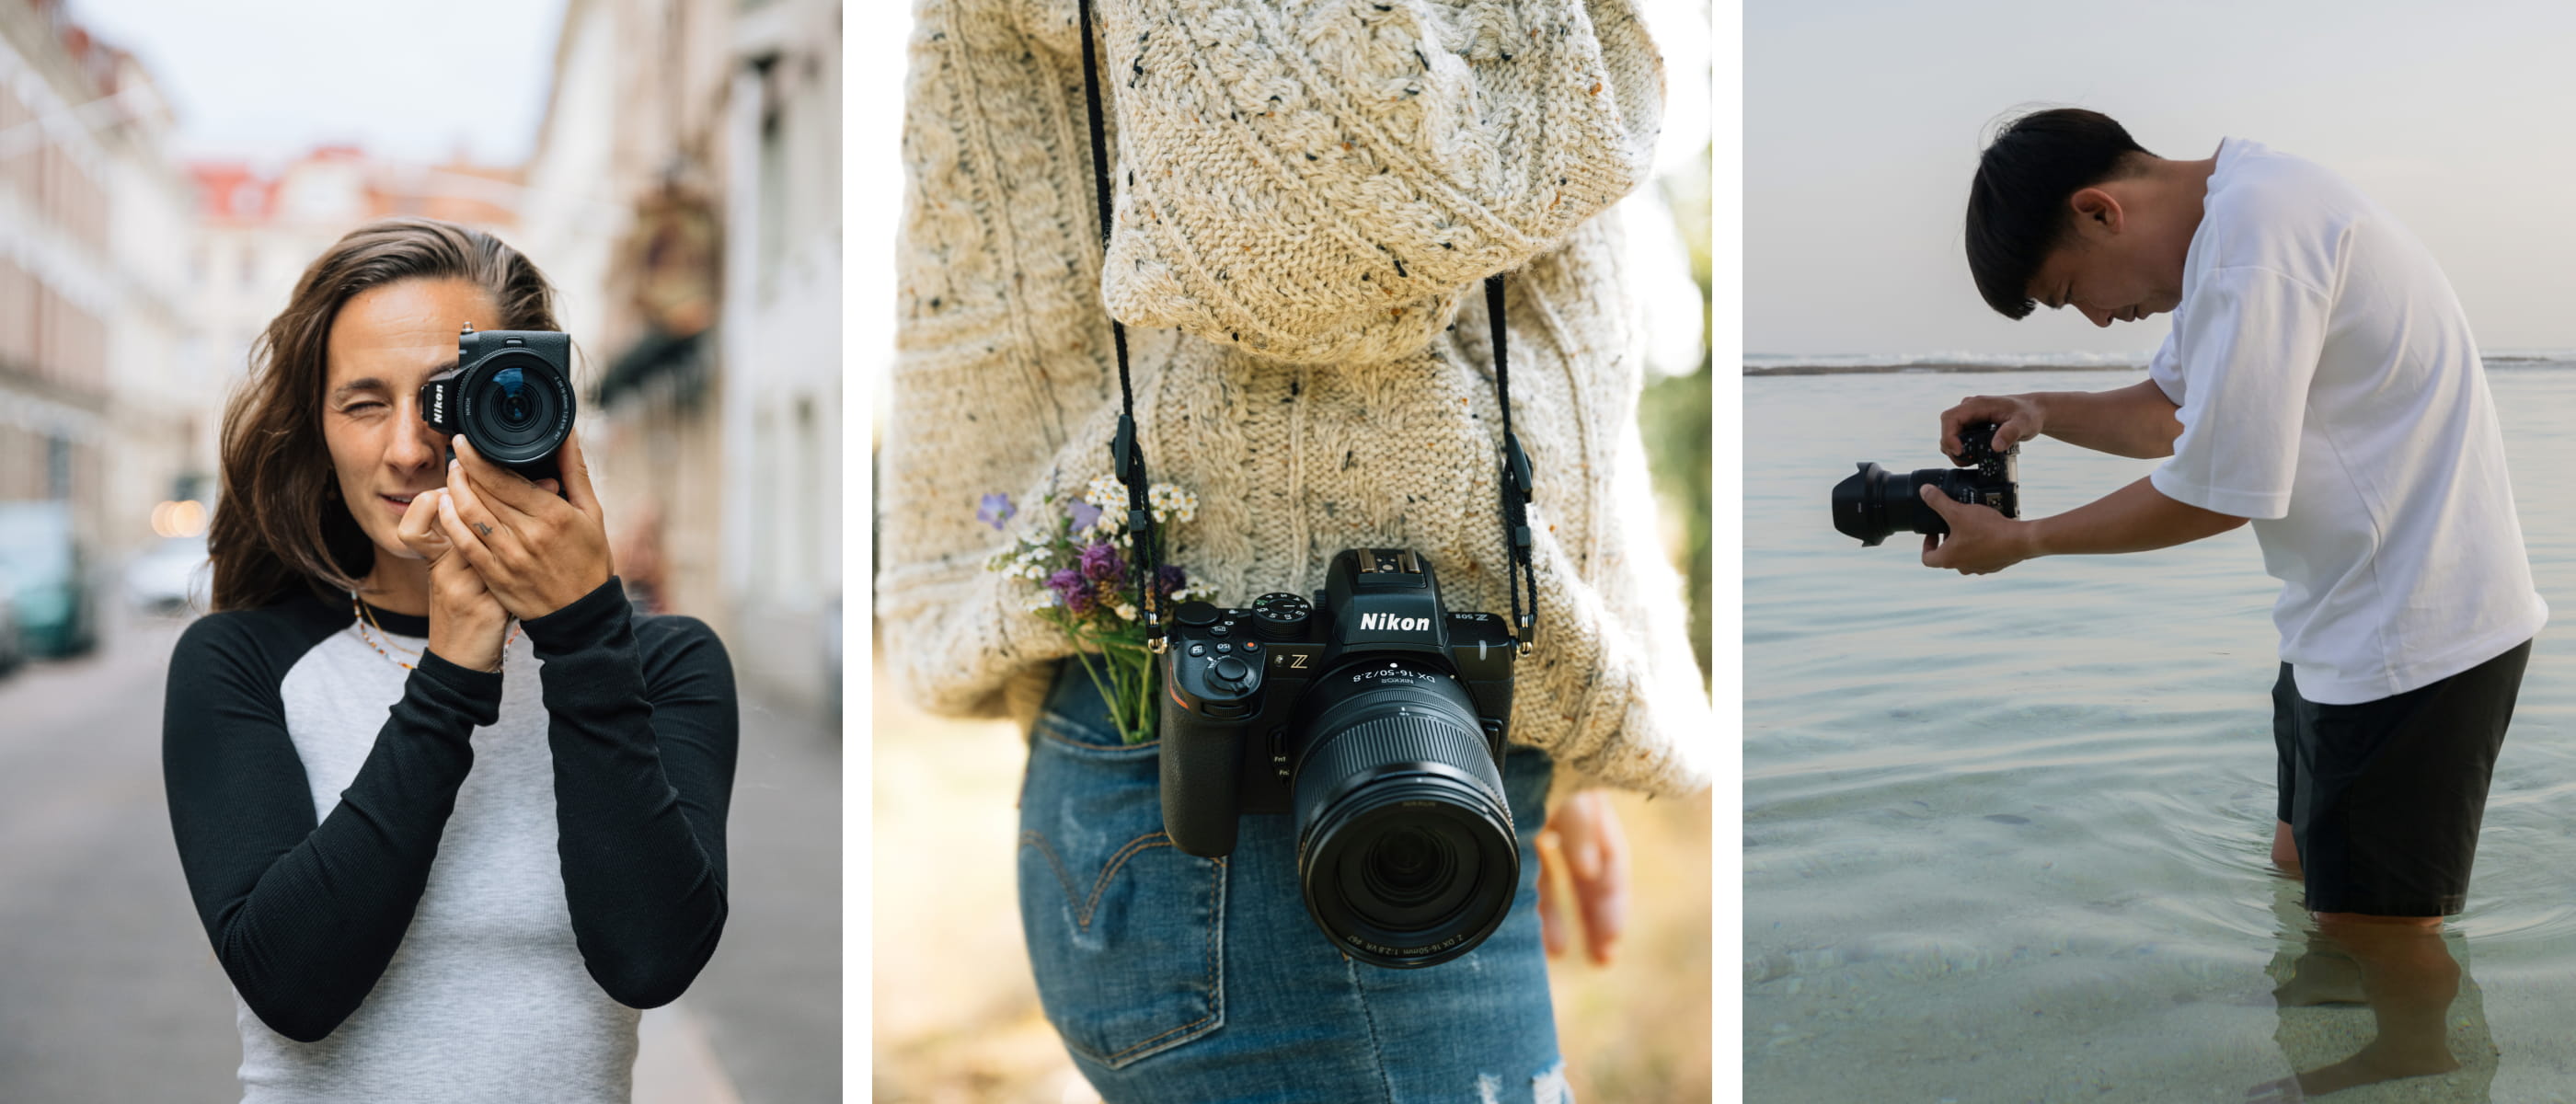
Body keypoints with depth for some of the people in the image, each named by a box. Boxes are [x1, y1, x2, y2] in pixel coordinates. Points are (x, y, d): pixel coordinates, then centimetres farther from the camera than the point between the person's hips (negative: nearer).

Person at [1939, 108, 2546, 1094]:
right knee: (2305, 866, 18)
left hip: (2415, 631, -10)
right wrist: (2043, 413, 4)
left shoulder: (2254, 234, -23)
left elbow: (2216, 491, -21)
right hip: (2365, 611, 10)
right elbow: (2170, 410, 21)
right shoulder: (2231, 215, 10)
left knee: (2369, 920, 0)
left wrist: (2019, 543, -11)